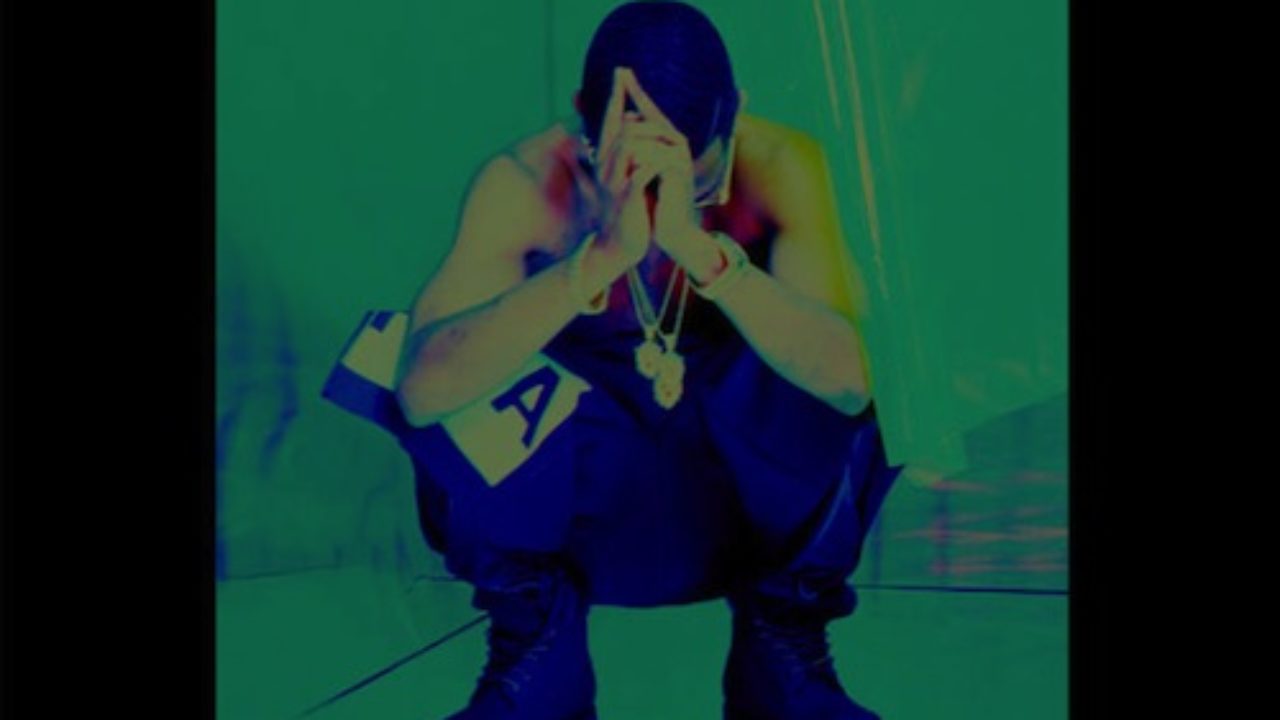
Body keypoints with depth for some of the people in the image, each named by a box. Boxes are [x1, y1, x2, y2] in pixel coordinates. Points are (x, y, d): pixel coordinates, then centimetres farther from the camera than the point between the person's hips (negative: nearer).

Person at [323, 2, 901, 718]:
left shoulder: (779, 164, -20)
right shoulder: (528, 179, -21)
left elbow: (850, 378, -34)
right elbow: (421, 390, -35)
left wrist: (698, 244, -47)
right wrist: (603, 255, -46)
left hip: (755, 496, 1)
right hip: (585, 499, 0)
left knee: (822, 385, -31)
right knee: (453, 389, -27)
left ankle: (785, 642, -5)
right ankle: (537, 644, -3)